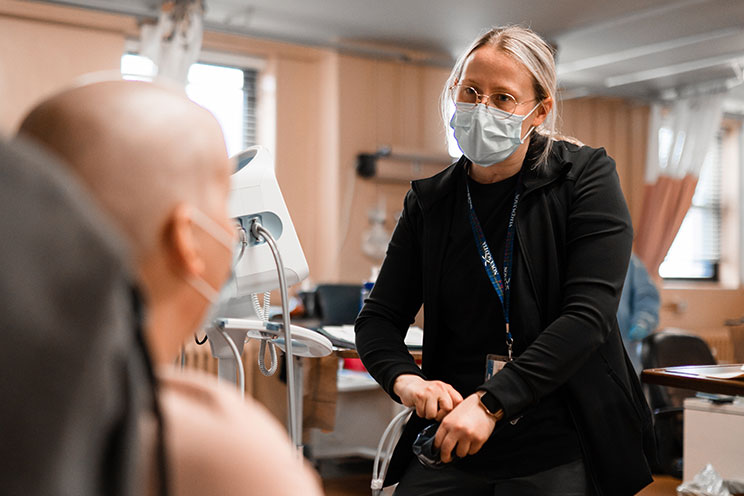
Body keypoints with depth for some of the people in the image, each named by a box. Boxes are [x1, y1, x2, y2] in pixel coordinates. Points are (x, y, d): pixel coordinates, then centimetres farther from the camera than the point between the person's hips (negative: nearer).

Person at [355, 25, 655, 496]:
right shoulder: (430, 201, 7)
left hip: (559, 443, -2)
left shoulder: (586, 176, -3)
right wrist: (405, 379, -16)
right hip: (451, 439, 3)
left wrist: (491, 402, -22)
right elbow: (378, 317, 7)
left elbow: (588, 315, -13)